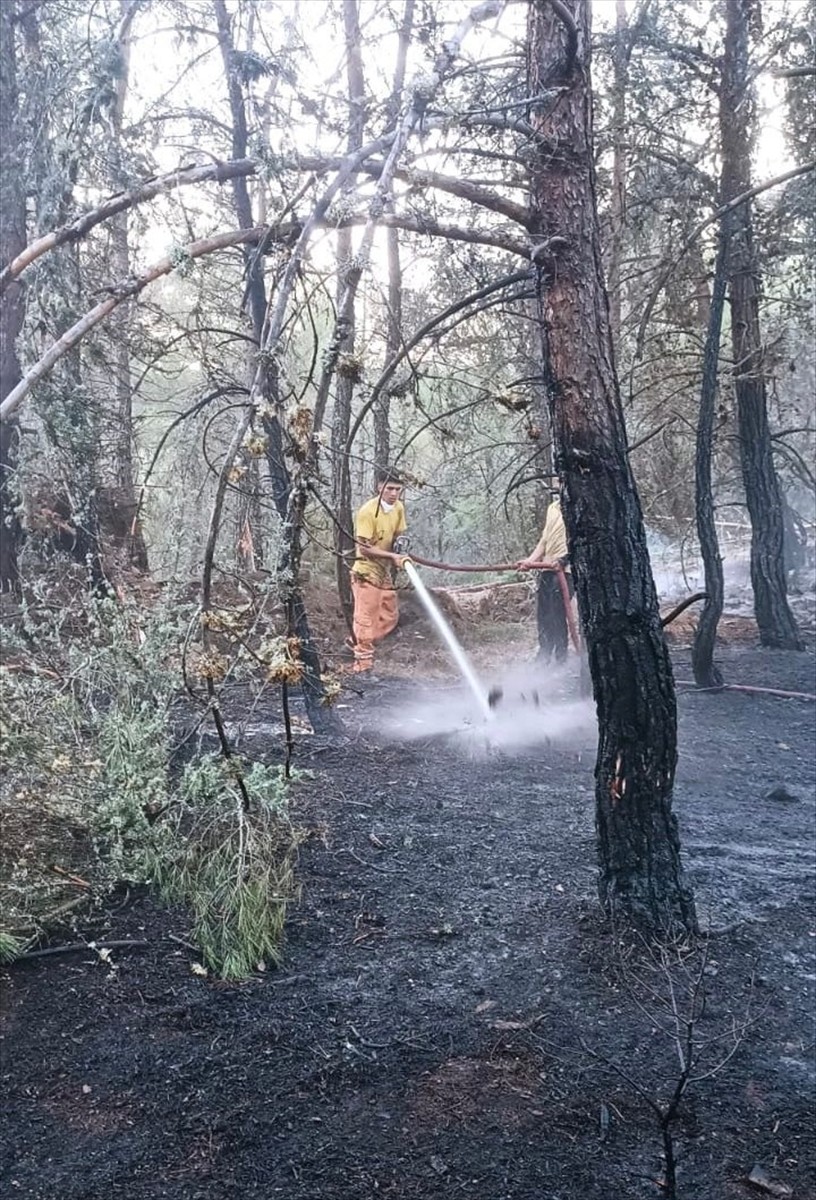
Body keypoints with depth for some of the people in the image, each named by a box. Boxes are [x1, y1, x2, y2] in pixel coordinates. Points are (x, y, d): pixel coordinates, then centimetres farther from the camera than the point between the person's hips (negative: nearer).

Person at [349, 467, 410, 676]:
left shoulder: (398, 508, 0)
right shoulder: (367, 512, -22)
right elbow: (364, 547, -23)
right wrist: (393, 556, -27)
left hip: (385, 572, 8)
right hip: (366, 572, -8)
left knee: (390, 617, 15)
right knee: (366, 621, -2)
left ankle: (358, 646, 31)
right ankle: (363, 666, 7)